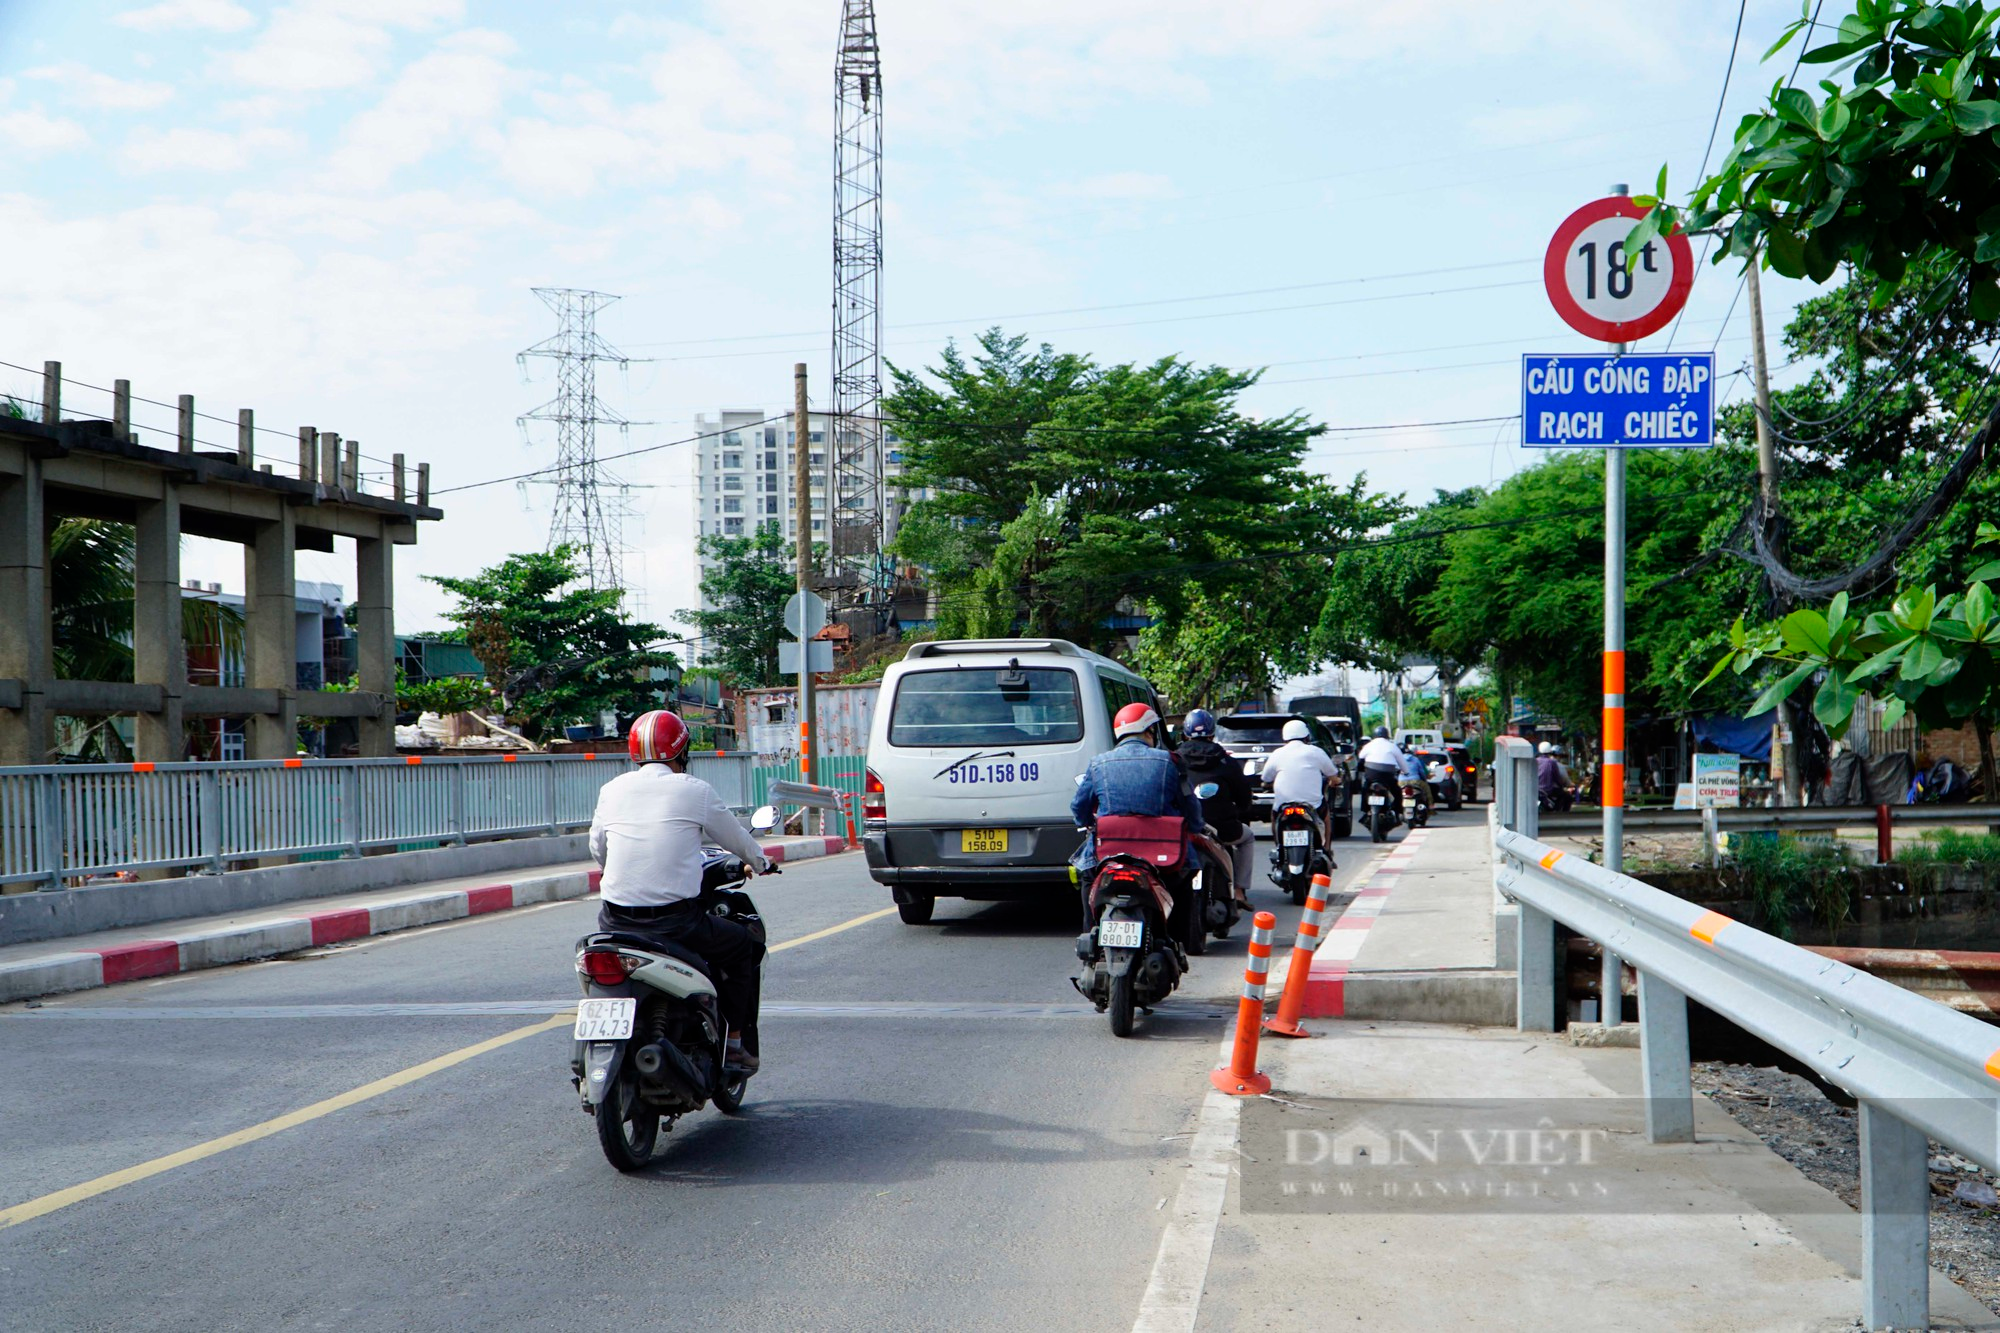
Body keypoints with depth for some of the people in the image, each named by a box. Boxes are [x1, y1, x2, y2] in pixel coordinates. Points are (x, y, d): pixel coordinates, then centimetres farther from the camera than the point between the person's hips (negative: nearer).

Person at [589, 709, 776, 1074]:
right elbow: (735, 838, 12)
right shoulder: (694, 790, -2)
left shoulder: (612, 790, 7)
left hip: (616, 921, 4)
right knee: (744, 947, 22)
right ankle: (733, 1044, 24)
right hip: (676, 921, -4)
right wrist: (760, 863, 34)